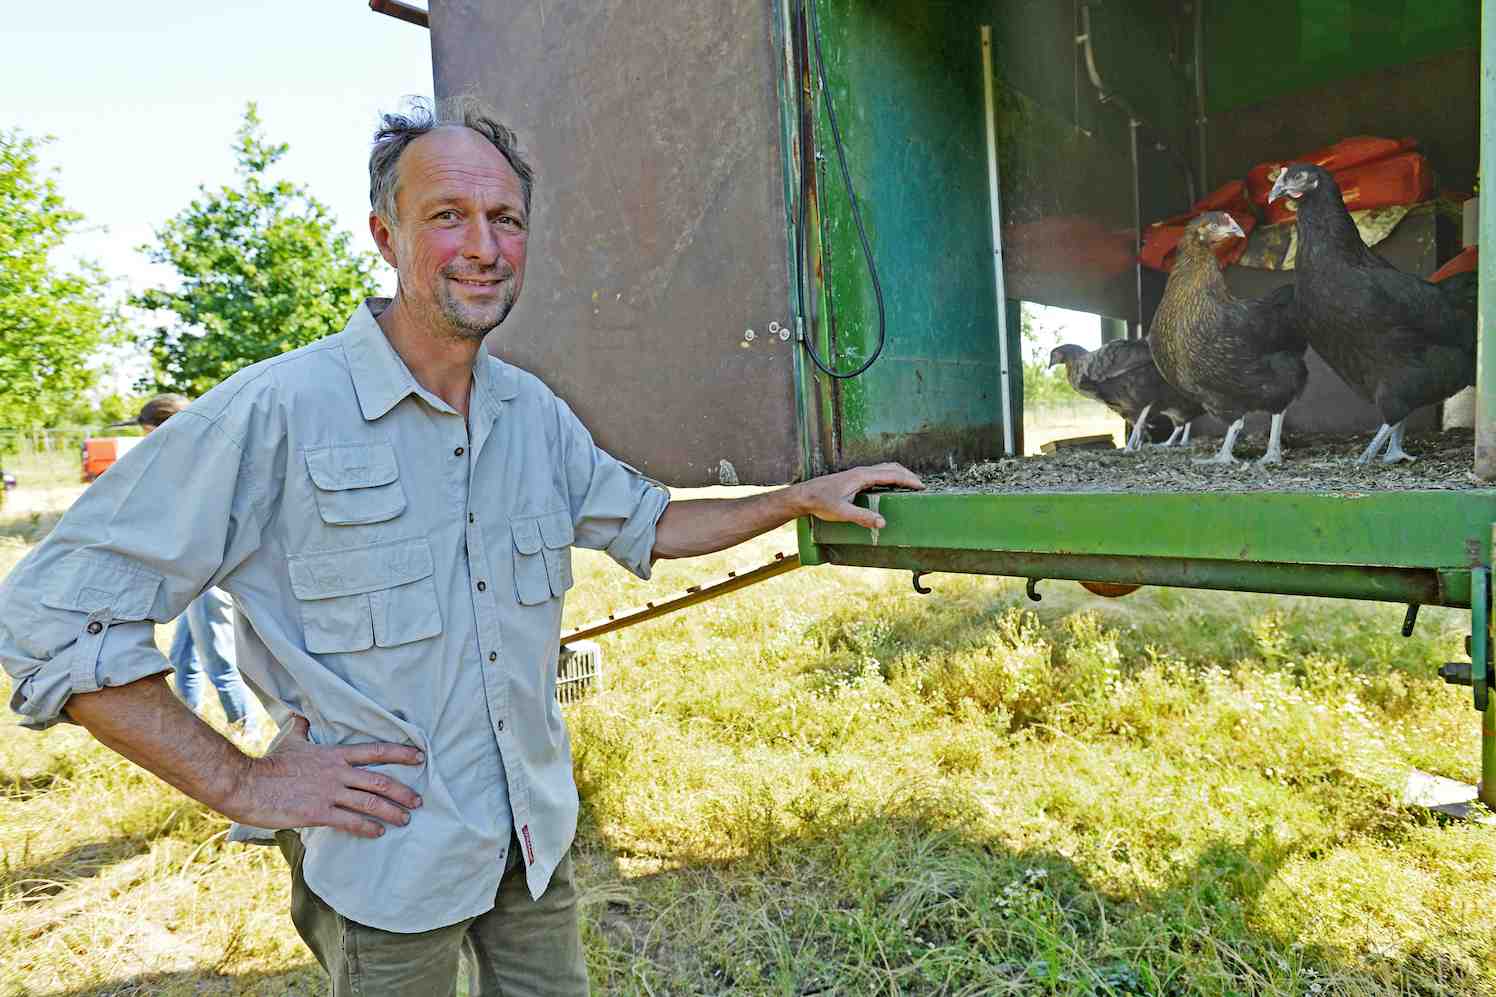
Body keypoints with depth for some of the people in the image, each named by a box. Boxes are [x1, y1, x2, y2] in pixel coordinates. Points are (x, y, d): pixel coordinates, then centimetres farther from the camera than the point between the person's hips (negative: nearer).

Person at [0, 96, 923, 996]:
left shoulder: (533, 411, 0)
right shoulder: (277, 412, -20)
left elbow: (644, 524, 13)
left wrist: (803, 497, 7)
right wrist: (241, 783, -17)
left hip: (538, 831, 6)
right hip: (386, 854, -5)